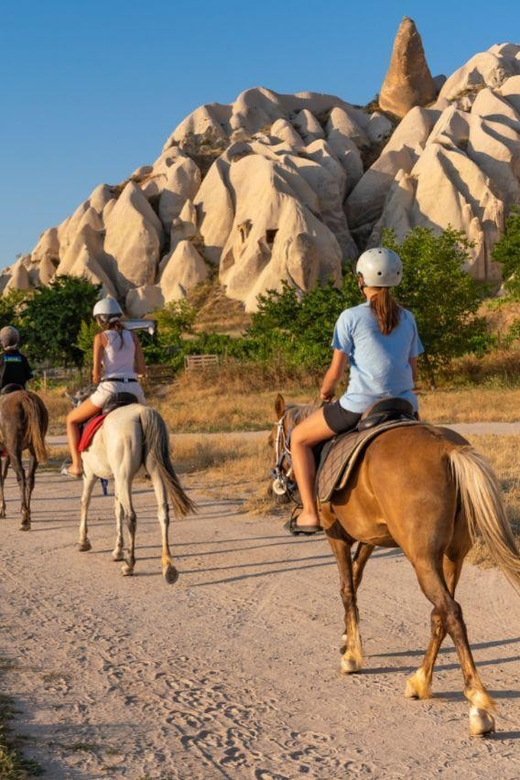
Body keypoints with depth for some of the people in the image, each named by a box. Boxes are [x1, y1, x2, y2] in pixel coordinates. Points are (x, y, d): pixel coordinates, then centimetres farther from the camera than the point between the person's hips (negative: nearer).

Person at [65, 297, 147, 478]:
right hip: (133, 389, 4)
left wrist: (96, 380, 15)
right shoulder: (132, 337, 12)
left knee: (72, 420, 16)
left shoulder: (101, 337, 1)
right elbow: (142, 370, 8)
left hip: (110, 388, -4)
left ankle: (76, 466, 5)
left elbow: (96, 372, -6)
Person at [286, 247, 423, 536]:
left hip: (360, 405, -5)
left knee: (298, 438, 15)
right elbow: (413, 371, 13)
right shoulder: (407, 318, 11)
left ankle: (310, 514, 8)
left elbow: (336, 370, -5)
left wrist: (325, 393, 14)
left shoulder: (351, 317, -4)